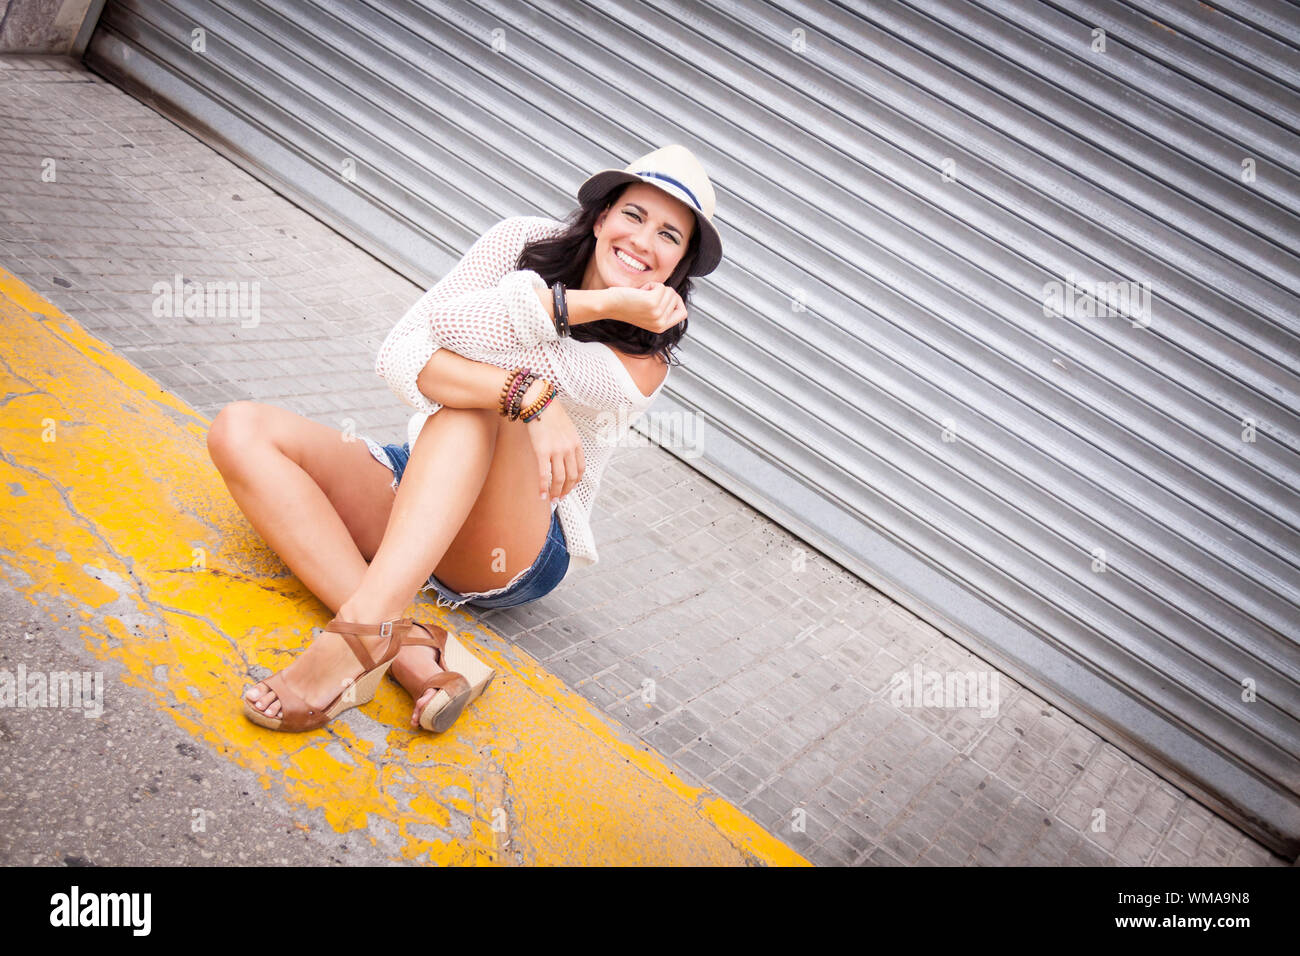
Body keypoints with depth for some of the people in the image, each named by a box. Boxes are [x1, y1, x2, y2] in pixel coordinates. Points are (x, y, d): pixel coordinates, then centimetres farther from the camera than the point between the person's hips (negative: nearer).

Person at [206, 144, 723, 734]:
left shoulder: (644, 366, -10)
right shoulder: (525, 242, -3)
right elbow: (400, 356, -19)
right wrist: (529, 394, -30)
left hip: (515, 554, -4)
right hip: (415, 483, 4)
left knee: (473, 399, -32)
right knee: (240, 431, -19)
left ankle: (363, 628, -45)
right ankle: (413, 651, -36)